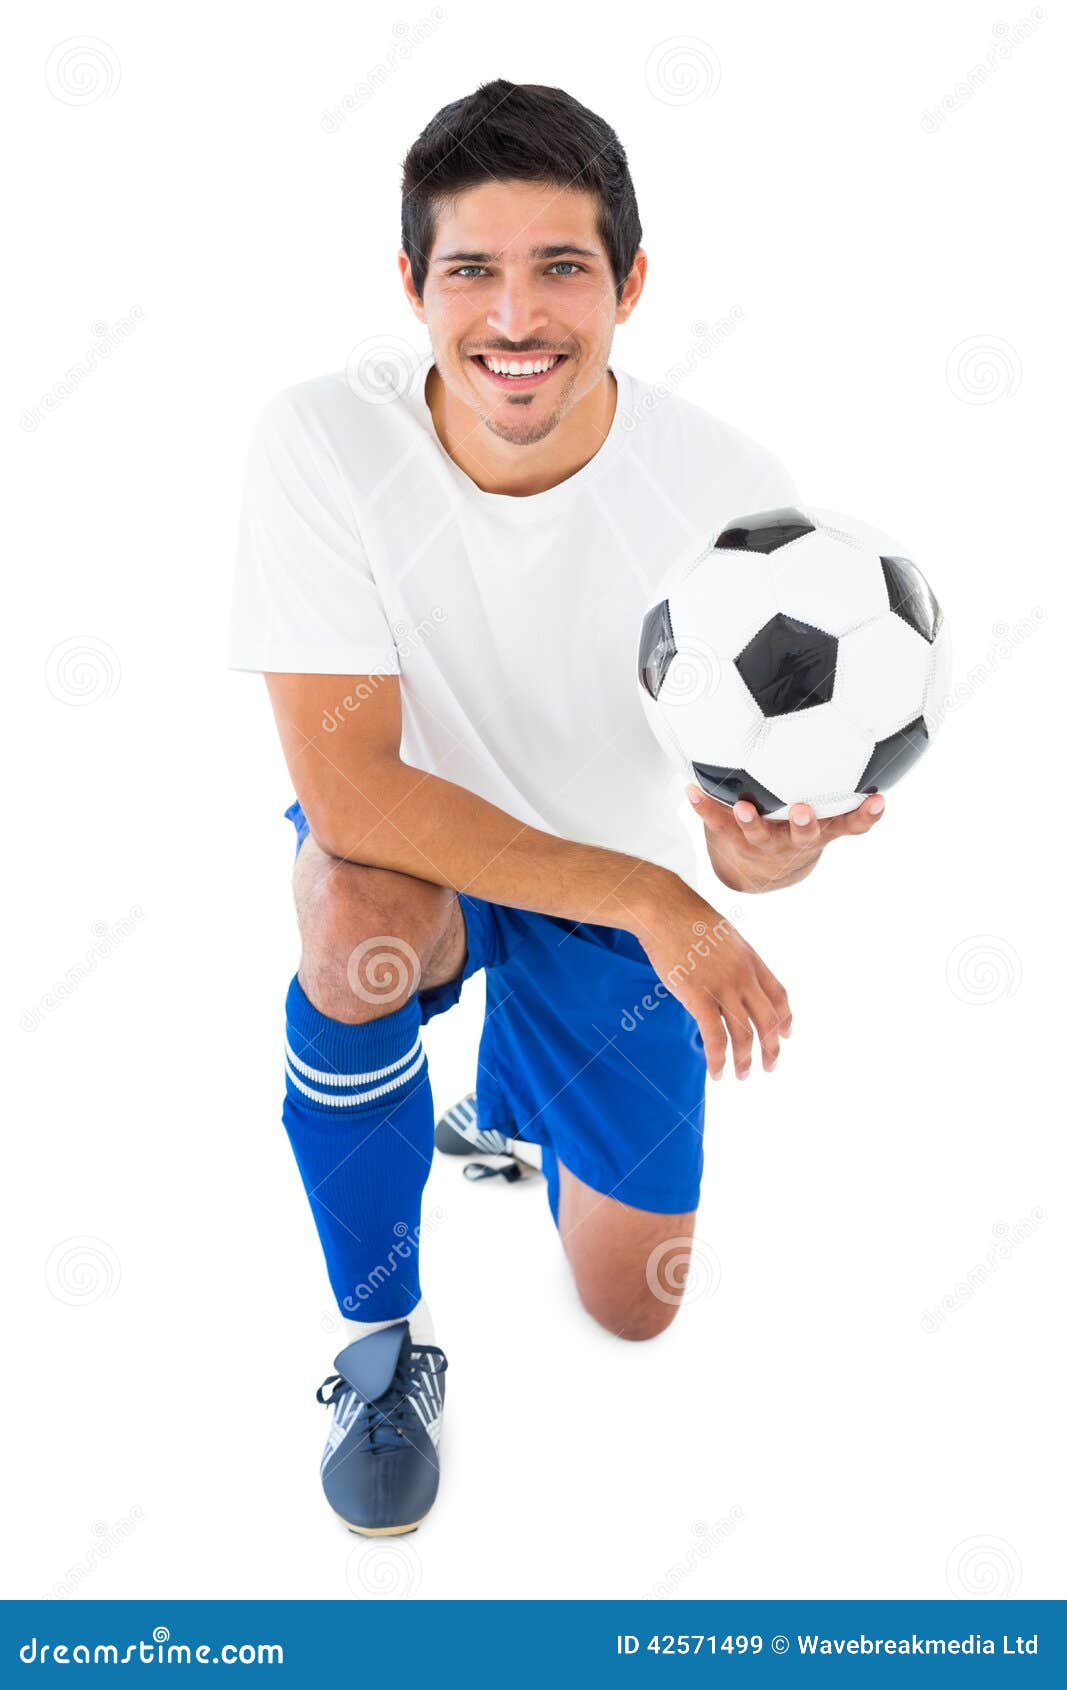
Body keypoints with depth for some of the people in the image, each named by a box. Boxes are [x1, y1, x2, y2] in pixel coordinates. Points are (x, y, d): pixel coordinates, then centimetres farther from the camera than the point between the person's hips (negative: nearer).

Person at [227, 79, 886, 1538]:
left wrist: (761, 851, -38)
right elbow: (343, 780, -31)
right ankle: (382, 1336, -11)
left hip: (625, 893, 2)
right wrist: (650, 897, -36)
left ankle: (503, 1099, 40)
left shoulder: (731, 489, -22)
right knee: (363, 912, -40)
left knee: (632, 1311, 6)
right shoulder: (325, 443, -26)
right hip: (407, 847, -1)